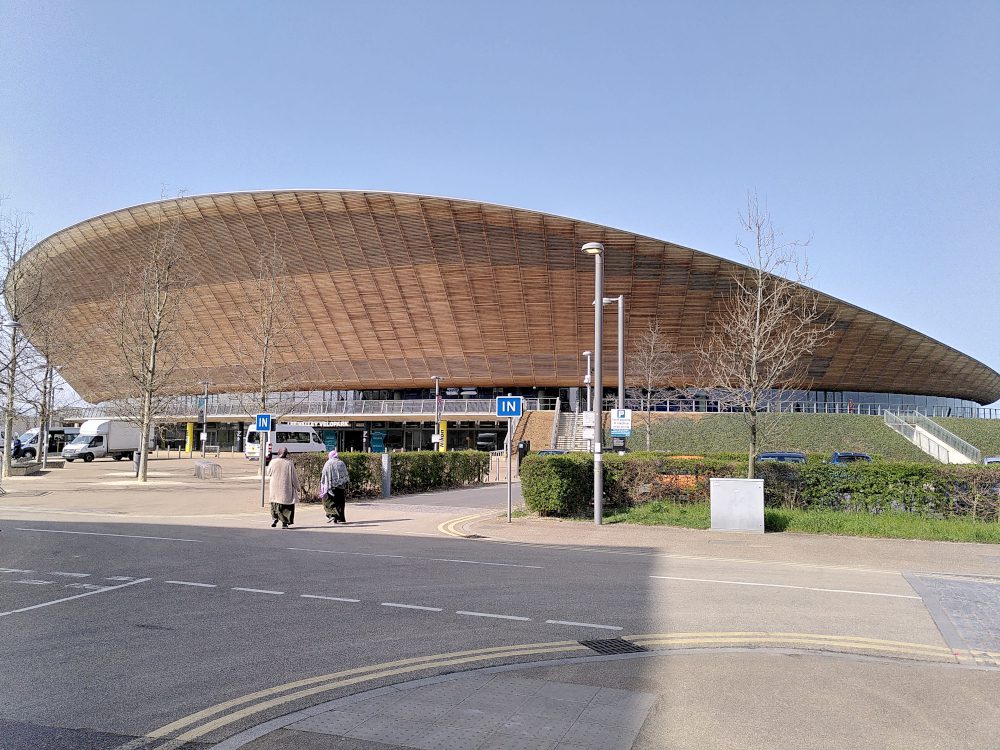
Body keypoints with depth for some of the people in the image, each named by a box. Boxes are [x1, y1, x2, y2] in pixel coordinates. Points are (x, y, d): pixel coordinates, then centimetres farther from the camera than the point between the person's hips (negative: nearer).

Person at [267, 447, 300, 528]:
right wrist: (297, 487, 6)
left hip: (275, 488, 2)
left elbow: (268, 473, 11)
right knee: (286, 504, 7)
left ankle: (275, 518, 3)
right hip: (286, 488, -2)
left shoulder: (273, 462, -5)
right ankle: (284, 522, 5)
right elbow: (294, 477, -5)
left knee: (275, 503, 18)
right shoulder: (289, 464, -11)